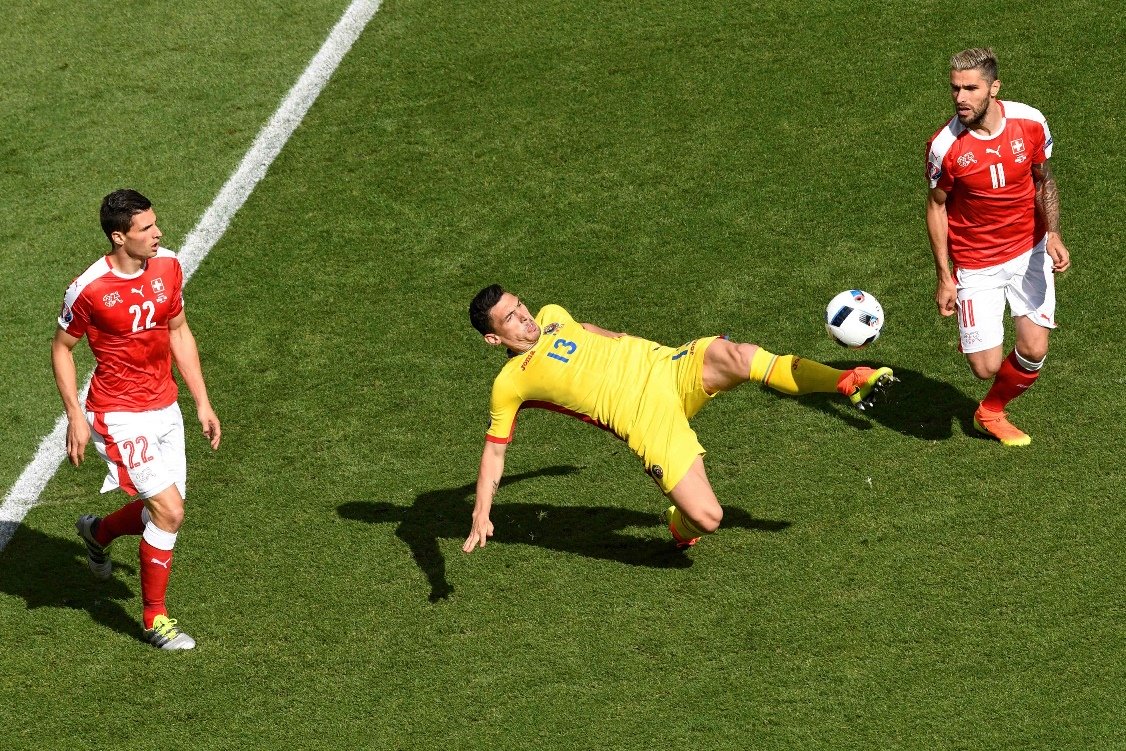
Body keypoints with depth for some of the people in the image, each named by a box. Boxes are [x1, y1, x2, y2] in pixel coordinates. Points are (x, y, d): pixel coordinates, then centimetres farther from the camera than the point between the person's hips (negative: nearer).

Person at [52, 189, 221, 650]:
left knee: (161, 511, 13)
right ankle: (155, 620, 6)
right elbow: (61, 348, -4)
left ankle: (97, 532, 46)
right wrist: (74, 415, -10)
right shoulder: (89, 290, -18)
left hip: (165, 409, 7)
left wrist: (202, 403, 10)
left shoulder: (168, 267, -1)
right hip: (120, 417, -7)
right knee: (169, 512, -12)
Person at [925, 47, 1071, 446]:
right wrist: (944, 277, -7)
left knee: (1034, 351, -5)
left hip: (1029, 251, 3)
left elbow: (1044, 178, 3)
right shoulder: (944, 146, -21)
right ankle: (972, 335, 34)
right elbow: (936, 206, -7)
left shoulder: (1030, 122, -14)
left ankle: (991, 412, 27)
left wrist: (1052, 234, -13)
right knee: (986, 367, -6)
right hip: (976, 264, -2)